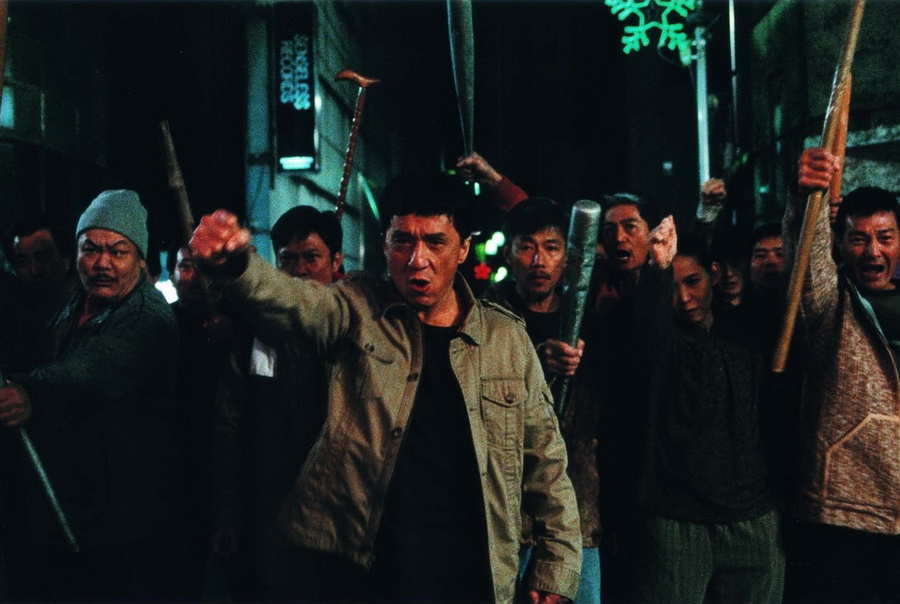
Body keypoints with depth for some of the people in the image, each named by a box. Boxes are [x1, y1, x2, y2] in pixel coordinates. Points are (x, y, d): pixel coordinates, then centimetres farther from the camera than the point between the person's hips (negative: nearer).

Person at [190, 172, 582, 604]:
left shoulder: (508, 339, 2)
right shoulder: (356, 311, -2)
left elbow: (545, 459, 7)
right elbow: (290, 302, -24)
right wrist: (234, 263, -45)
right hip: (356, 568, -1)